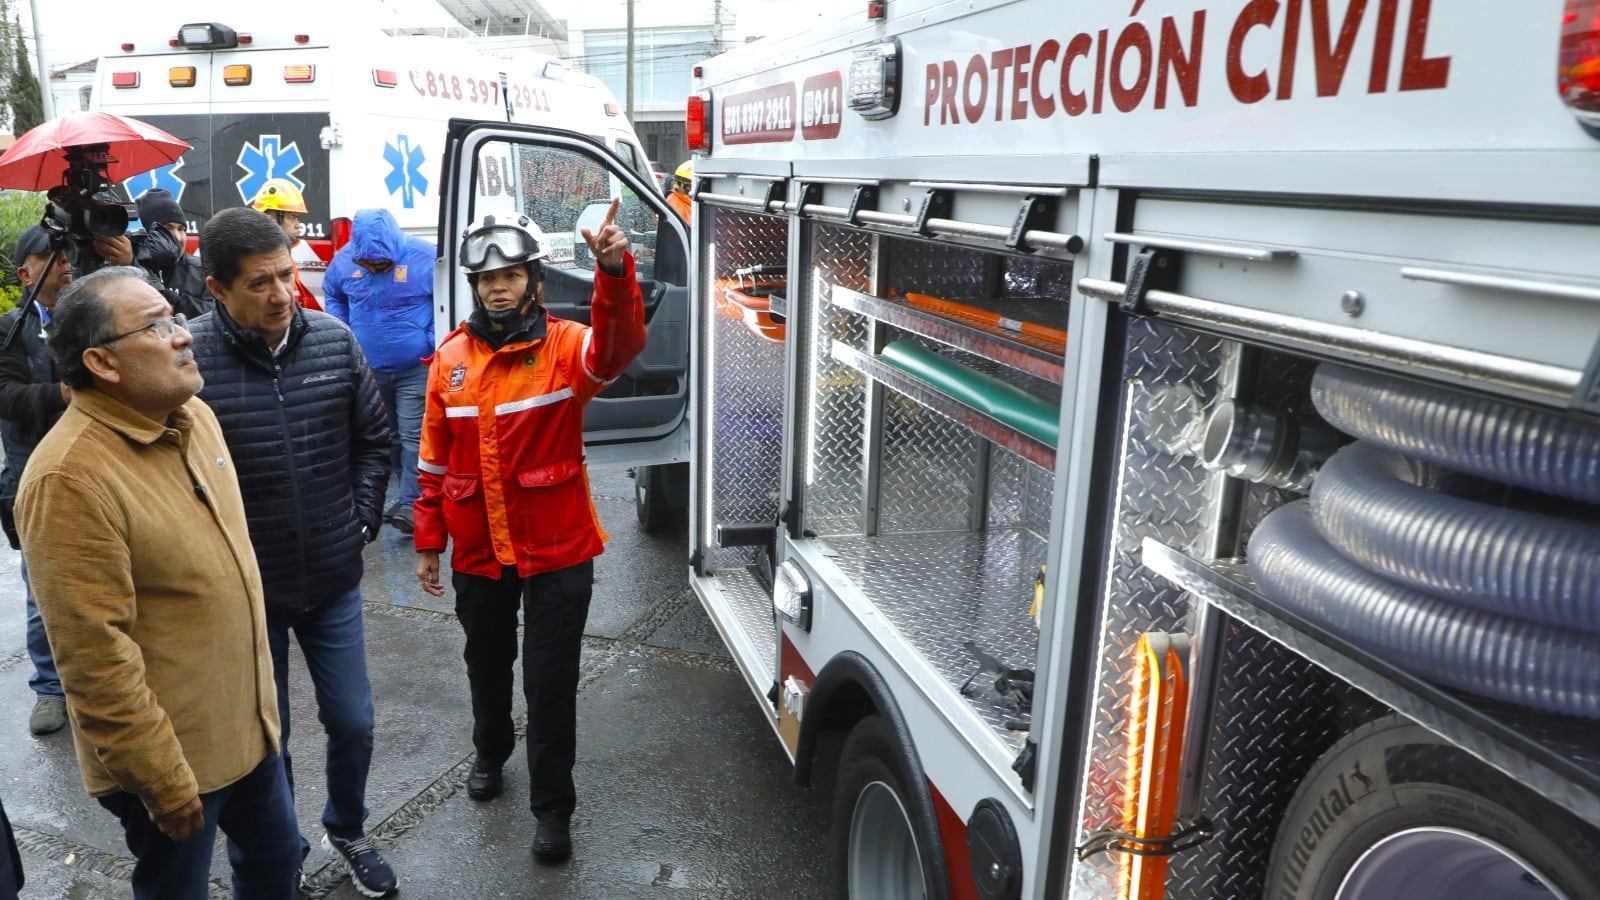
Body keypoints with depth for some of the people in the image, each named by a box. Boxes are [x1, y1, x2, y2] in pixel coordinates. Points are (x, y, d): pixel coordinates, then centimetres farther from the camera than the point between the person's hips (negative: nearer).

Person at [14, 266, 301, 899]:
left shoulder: (195, 416, 0)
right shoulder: (70, 478, -25)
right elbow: (95, 659, -24)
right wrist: (164, 783, -17)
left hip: (248, 720, 7)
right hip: (169, 752, -7)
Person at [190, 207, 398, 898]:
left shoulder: (333, 340, -6)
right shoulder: (189, 360, -18)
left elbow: (372, 439, 6)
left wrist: (362, 522, 3)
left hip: (334, 581, 3)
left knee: (353, 724, 15)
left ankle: (346, 830, 43)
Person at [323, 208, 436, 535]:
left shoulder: (425, 257, -17)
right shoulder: (344, 260, -3)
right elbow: (332, 295, 16)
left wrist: (435, 346, -13)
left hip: (415, 370, -5)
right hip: (369, 370, 5)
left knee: (412, 435, -8)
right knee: (386, 435, 15)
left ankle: (411, 505, -3)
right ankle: (409, 495, 29)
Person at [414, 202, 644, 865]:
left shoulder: (565, 347, -11)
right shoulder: (451, 357, 0)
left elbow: (619, 346, -35)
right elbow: (435, 459, 5)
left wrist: (614, 271, -51)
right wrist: (429, 542, 8)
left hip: (556, 552, -3)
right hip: (477, 554, 4)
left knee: (551, 681, 6)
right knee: (487, 663, 25)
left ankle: (553, 807, 24)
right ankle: (491, 752, 52)